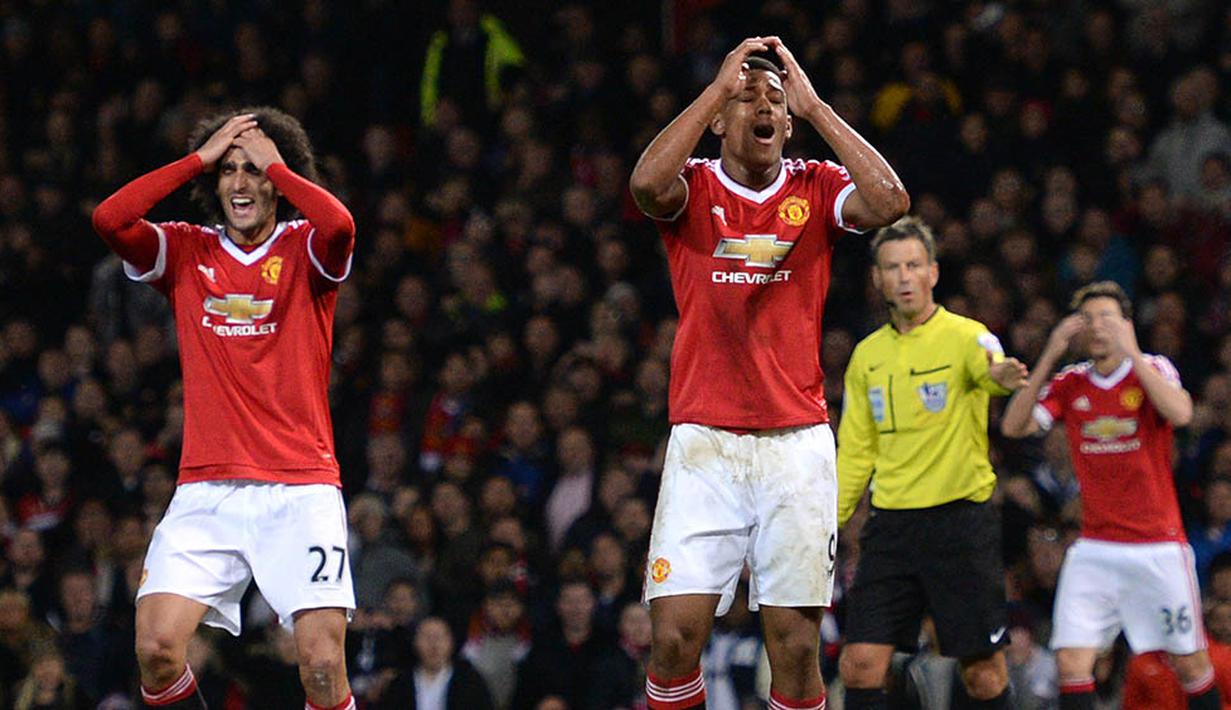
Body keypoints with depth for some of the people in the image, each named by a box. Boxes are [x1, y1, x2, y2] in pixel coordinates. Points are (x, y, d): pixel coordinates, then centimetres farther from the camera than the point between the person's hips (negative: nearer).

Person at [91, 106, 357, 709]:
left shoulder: (304, 251, 4)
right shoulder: (186, 252, 11)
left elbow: (339, 225, -20)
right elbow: (109, 219, -6)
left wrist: (275, 162, -7)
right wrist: (201, 158, -3)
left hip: (300, 489, -2)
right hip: (205, 493, 2)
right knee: (155, 648, -14)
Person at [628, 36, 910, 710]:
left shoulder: (816, 188, 6)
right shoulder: (693, 188, 4)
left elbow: (889, 201, -14)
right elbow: (647, 183, -20)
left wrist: (814, 105, -10)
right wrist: (719, 84, -15)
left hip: (797, 445, 1)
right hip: (703, 444, -1)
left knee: (795, 644, -1)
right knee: (675, 635, -9)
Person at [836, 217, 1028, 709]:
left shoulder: (965, 336, -5)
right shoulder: (867, 355, 12)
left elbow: (992, 367, -30)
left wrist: (1002, 376, -53)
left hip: (961, 518, -4)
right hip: (891, 522, 4)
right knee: (860, 665, -6)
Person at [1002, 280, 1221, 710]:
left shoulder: (1154, 370, -2)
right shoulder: (1069, 384, 6)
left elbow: (1180, 413, -22)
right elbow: (1013, 427, -7)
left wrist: (1130, 352, -24)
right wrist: (1049, 357, -14)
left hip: (1158, 546, -2)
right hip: (1094, 549, 2)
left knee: (1191, 663, 4)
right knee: (1072, 663, -12)